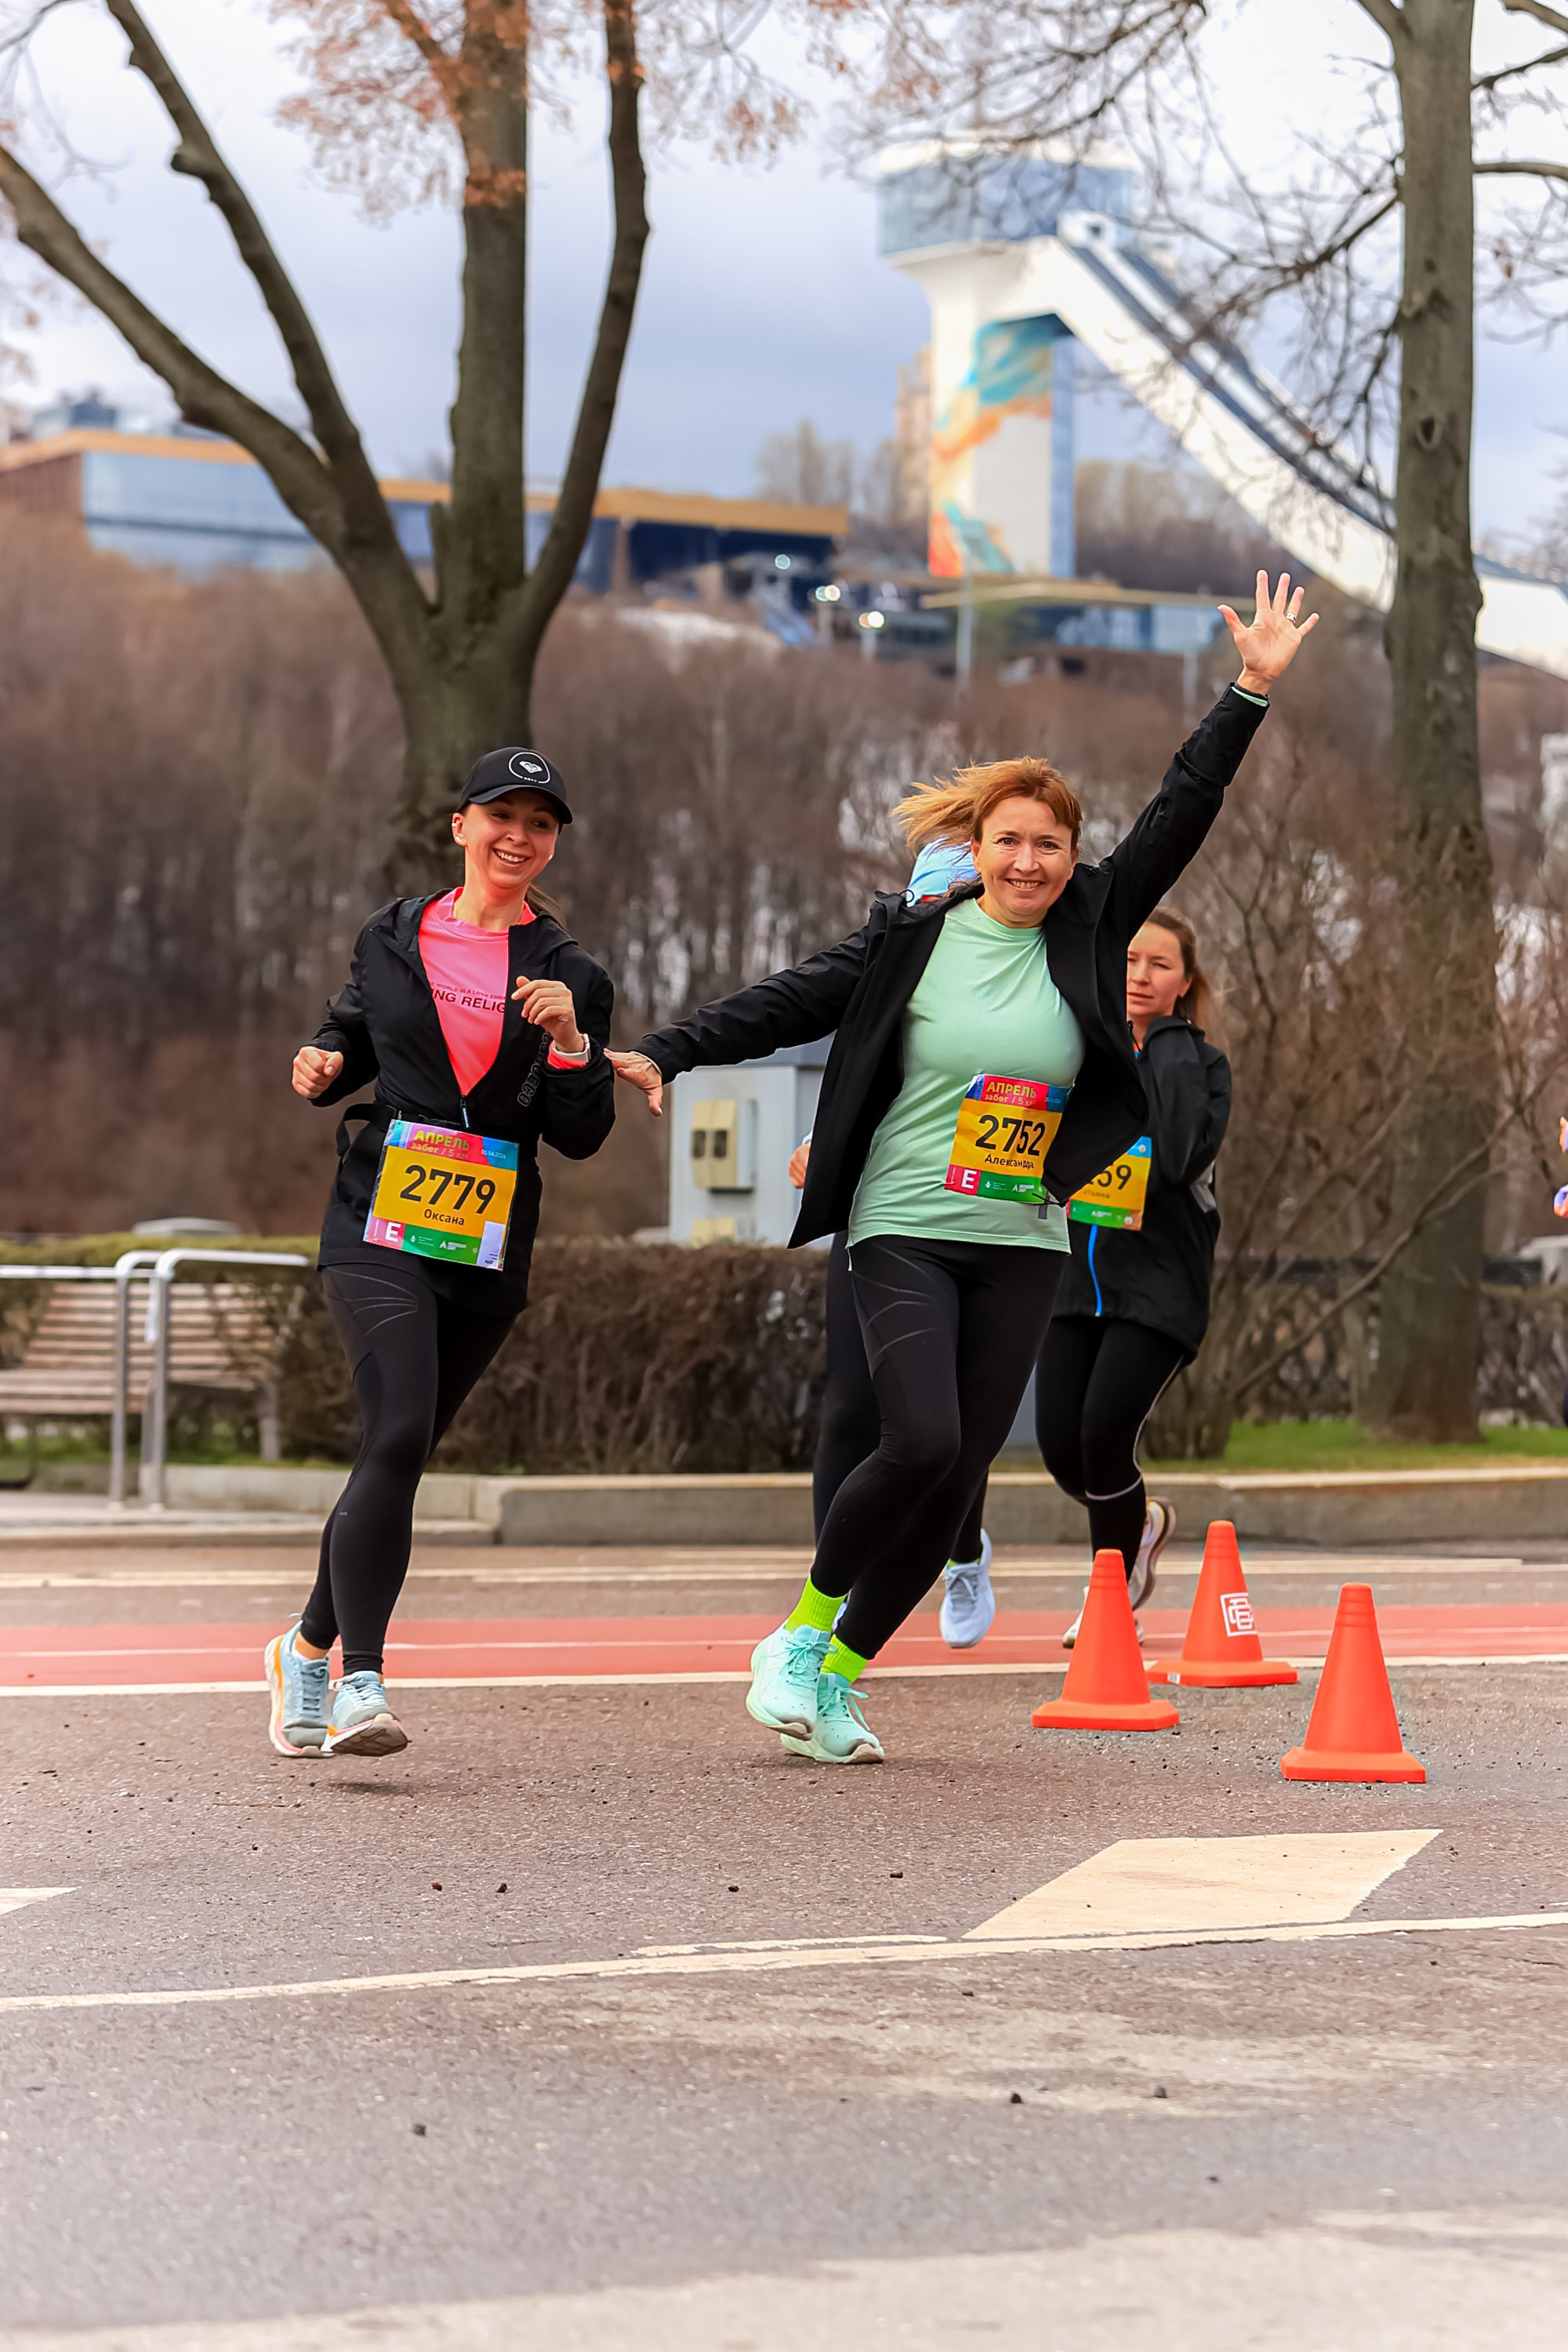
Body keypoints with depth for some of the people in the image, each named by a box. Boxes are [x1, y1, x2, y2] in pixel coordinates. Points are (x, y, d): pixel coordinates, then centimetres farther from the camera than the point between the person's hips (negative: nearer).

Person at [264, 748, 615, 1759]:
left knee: (401, 1456, 9)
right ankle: (361, 1682, -23)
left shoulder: (570, 974, 6)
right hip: (379, 1223, -2)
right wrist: (323, 1067, 0)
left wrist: (569, 1040, -15)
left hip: (490, 1248, 2)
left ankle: (311, 1647, 31)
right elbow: (353, 1039, 22)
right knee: (399, 1435, -22)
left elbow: (581, 1136, 1)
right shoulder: (392, 939, 8)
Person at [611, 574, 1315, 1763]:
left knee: (960, 1476, 1)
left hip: (1023, 1244, 4)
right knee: (920, 1443, -20)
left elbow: (1179, 819, 3)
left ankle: (840, 1674, 15)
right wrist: (667, 1055, -9)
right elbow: (794, 1001, -1)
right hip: (905, 1231, -4)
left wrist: (1253, 691, -2)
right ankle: (801, 1630, 2)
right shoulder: (913, 936, -1)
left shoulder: (1089, 932, 5)